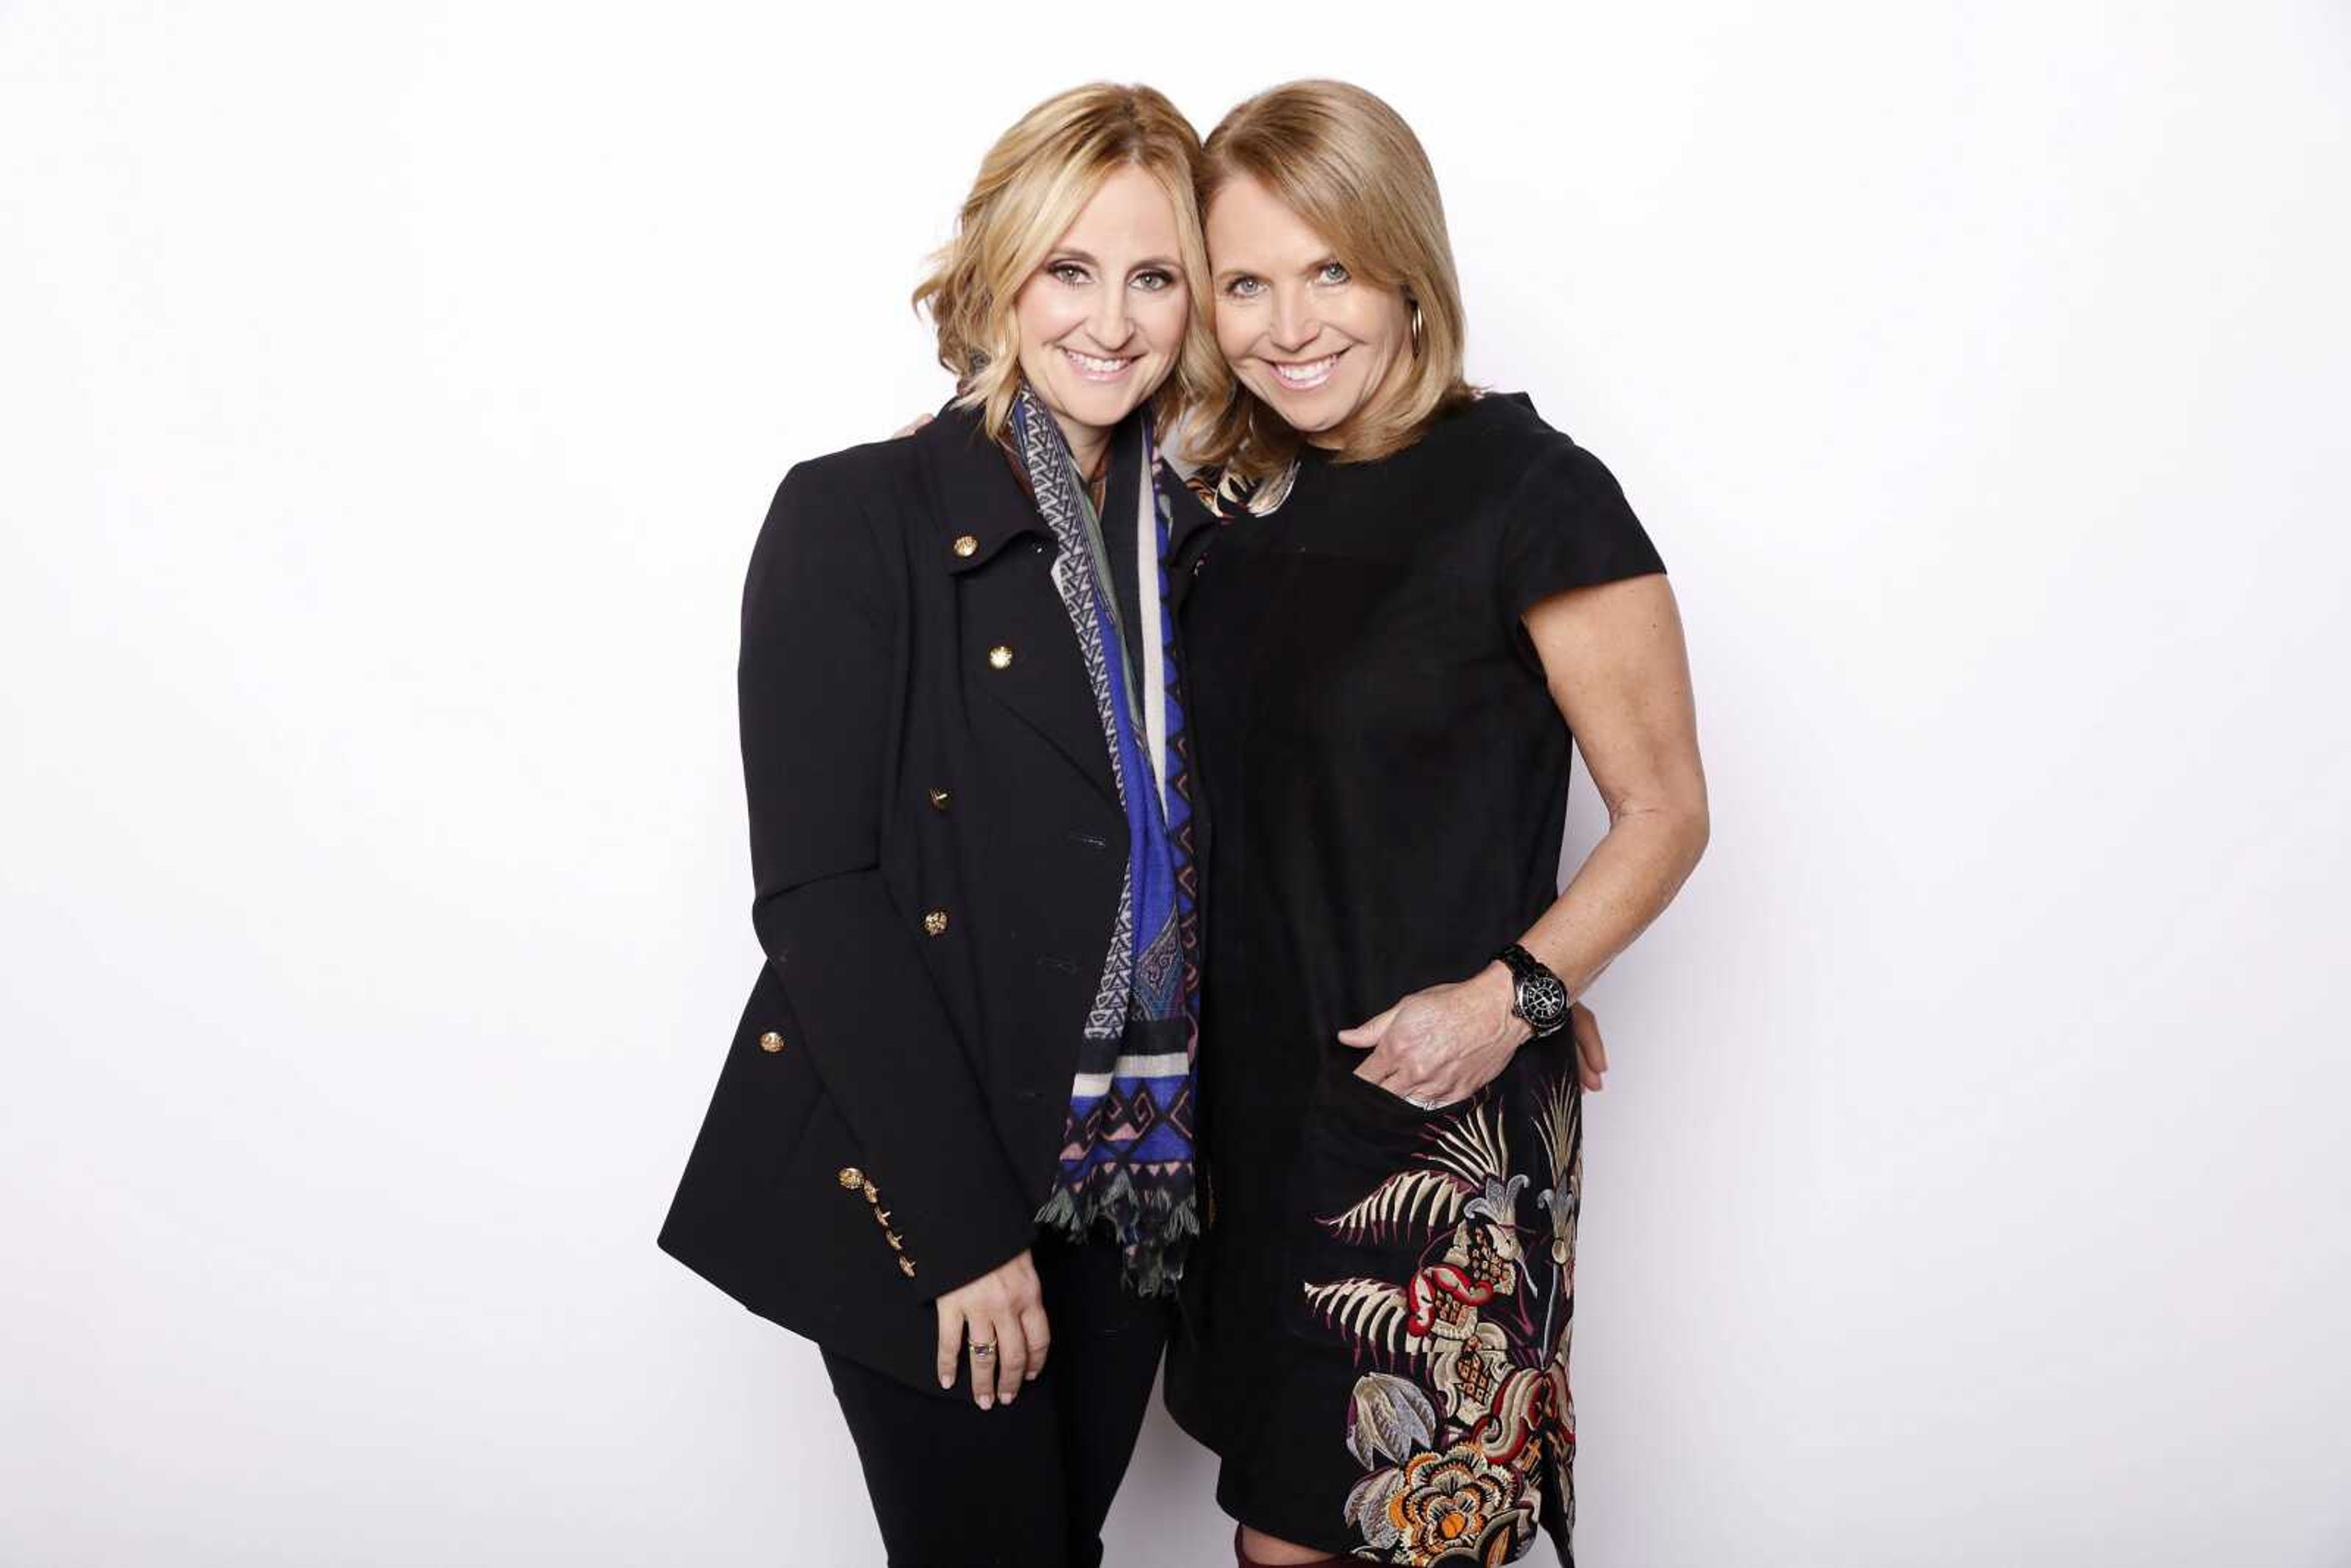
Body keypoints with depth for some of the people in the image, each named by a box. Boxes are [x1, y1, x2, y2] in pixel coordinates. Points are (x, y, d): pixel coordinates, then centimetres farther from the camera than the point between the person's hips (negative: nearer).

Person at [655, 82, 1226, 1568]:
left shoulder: (1196, 541, 7)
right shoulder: (856, 518, -11)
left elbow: (1194, 862, 11)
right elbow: (816, 894, -15)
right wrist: (964, 1222, -16)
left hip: (1132, 1188, 5)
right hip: (916, 1192, -5)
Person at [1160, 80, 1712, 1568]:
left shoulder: (1534, 492, -13)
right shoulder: (1237, 493, 5)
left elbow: (1665, 809, -8)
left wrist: (1514, 997, -19)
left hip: (1444, 1111, -5)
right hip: (1251, 1089, 6)